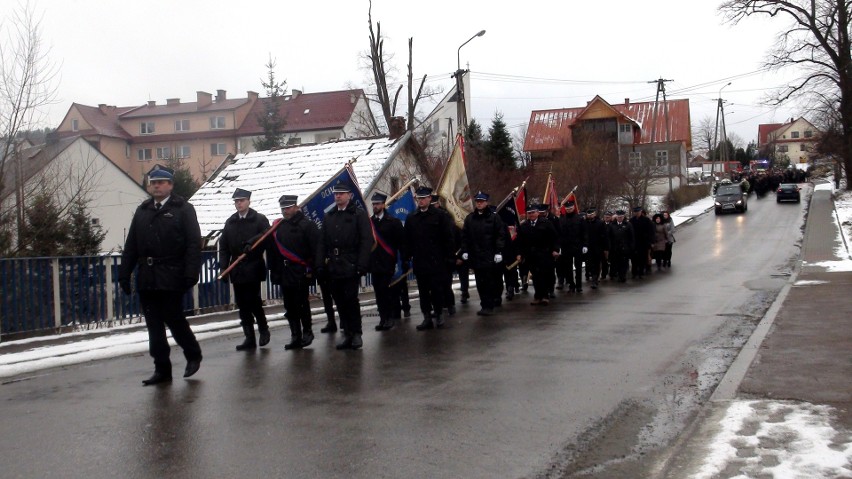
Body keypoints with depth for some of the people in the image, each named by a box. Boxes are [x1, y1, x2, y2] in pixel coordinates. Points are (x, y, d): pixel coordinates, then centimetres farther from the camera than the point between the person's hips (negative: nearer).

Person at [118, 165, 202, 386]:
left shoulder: (183, 209, 0)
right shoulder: (142, 211, 16)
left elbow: (194, 243, -7)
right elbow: (131, 245, 15)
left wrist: (191, 274, -16)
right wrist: (124, 274, 9)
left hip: (171, 277, -5)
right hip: (146, 278, 5)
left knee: (174, 319, -1)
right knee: (153, 325, 6)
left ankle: (193, 355, 23)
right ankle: (162, 368, 13)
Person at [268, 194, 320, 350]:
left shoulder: (307, 225, -4)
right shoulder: (278, 227, 13)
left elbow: (316, 248, -9)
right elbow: (272, 250, 15)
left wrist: (311, 269, -13)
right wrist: (274, 271, 10)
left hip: (301, 273, -6)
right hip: (284, 274, 6)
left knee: (302, 304, -3)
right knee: (290, 307, 6)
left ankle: (307, 332, 14)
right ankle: (296, 337, 12)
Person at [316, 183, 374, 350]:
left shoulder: (359, 215, 1)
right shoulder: (329, 217, 16)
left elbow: (366, 241, -6)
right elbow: (322, 243, 14)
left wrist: (361, 265, -14)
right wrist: (320, 265, 5)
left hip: (350, 266, -5)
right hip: (333, 266, 5)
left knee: (351, 299, -6)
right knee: (340, 302, 6)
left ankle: (356, 333, 5)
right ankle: (347, 333, 13)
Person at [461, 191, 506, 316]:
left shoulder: (494, 217, 0)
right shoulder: (469, 218, 11)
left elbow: (501, 236, -3)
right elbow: (464, 236, 13)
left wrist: (498, 252, -9)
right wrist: (465, 251, 4)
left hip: (490, 256, -4)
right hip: (475, 256, 4)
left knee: (490, 282, -5)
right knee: (480, 283, 4)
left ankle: (488, 306, -3)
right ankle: (486, 305, 9)